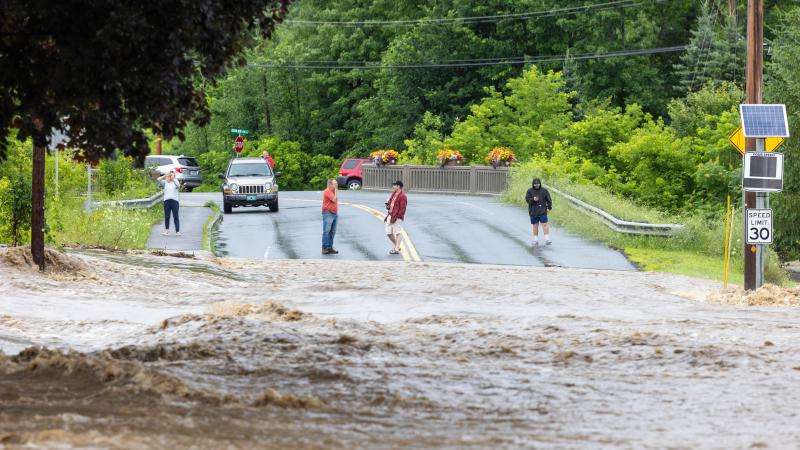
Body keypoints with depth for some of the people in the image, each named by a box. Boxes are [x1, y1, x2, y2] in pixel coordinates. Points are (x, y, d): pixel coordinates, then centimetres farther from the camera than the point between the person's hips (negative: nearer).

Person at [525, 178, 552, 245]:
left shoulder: (544, 191, 1)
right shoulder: (530, 191, 1)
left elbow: (549, 200, 5)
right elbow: (527, 199, -8)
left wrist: (549, 208, -3)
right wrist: (533, 199, -26)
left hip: (542, 212, -1)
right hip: (533, 212, 1)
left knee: (545, 225, -9)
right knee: (535, 226, 6)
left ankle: (547, 240, -11)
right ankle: (536, 240, 14)